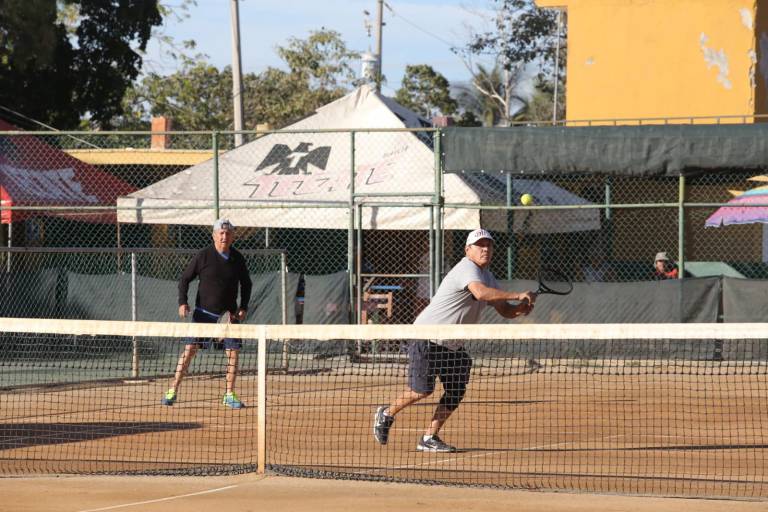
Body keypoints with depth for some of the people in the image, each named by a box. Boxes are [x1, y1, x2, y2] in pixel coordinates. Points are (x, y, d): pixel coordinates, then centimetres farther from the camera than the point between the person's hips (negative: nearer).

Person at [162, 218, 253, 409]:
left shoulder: (238, 259, 2)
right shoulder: (203, 256, -7)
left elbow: (246, 284, 16)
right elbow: (184, 279, 1)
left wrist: (243, 308, 5)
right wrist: (182, 303, -11)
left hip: (228, 314, 3)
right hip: (204, 313, -3)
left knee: (233, 351, -2)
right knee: (190, 349, -7)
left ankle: (229, 395, 9)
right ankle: (173, 391, -2)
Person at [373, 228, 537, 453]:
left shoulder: (488, 277, 11)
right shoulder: (467, 268, -19)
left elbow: (505, 310, 10)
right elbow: (480, 292, -40)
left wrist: (521, 308, -12)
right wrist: (517, 295, -41)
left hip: (452, 345, 9)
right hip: (427, 338, -9)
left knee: (456, 392, -1)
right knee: (422, 389, -10)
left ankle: (429, 438, 8)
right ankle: (386, 414, 16)